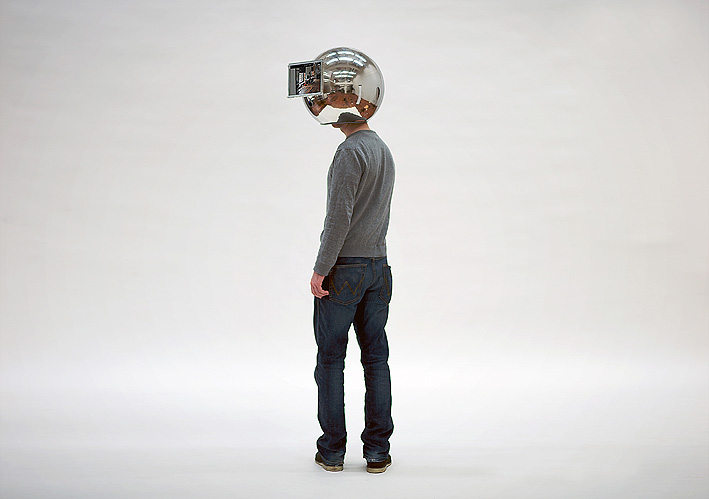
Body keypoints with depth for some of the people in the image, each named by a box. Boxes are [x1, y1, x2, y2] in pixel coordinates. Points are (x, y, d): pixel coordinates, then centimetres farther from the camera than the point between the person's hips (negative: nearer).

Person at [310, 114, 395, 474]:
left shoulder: (351, 152, -13)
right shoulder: (384, 151, 14)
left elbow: (339, 216, -20)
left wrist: (320, 269, -17)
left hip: (343, 269, -7)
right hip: (378, 267, 7)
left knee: (330, 359, 2)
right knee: (375, 358, 8)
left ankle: (332, 450, 8)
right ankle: (377, 451, 11)